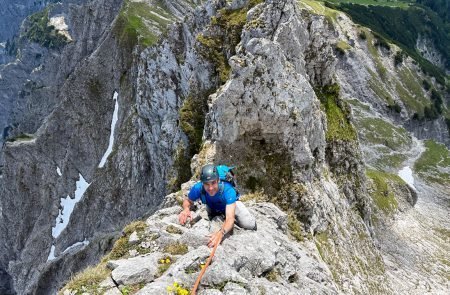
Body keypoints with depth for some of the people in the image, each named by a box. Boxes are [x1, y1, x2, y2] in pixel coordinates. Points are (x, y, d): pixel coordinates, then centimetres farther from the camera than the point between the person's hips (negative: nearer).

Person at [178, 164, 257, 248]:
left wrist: (221, 233, -71)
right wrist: (186, 209, -37)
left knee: (249, 225, -21)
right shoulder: (198, 188, -35)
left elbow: (230, 218, -51)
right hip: (212, 208, 4)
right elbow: (188, 200, -13)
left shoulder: (228, 190, -44)